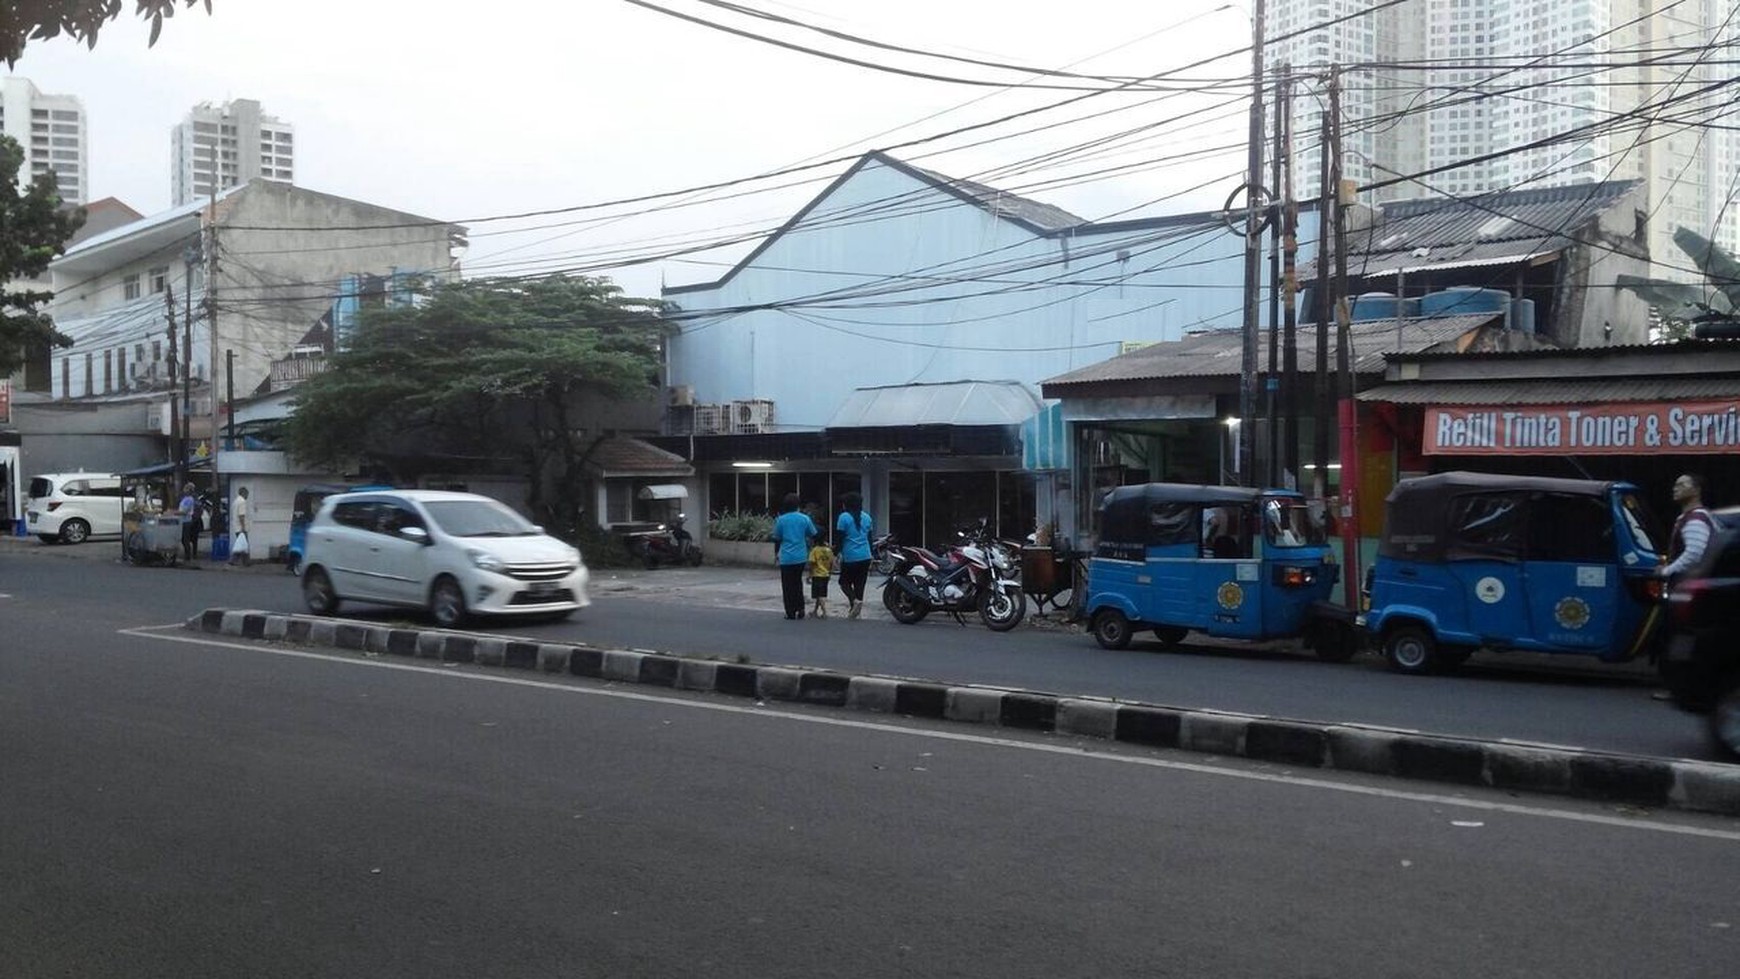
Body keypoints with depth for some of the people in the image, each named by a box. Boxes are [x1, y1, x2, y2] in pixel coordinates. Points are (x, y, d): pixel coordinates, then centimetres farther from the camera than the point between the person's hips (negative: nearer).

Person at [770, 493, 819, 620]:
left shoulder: (781, 520, -5)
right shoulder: (804, 518, -3)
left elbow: (777, 539, 3)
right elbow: (814, 535, 4)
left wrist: (776, 553, 16)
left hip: (786, 558, -2)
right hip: (801, 557, 2)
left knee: (788, 585, 6)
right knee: (797, 583, 18)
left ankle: (791, 613, 6)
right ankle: (800, 608, 11)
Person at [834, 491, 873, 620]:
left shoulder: (844, 517, -7)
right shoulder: (866, 517, 10)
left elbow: (839, 538, -8)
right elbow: (869, 537, 15)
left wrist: (838, 553, -1)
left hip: (850, 557, -5)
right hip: (865, 556, 5)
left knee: (844, 582, 7)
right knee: (859, 584, 9)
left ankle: (854, 600, -18)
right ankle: (856, 611, 9)